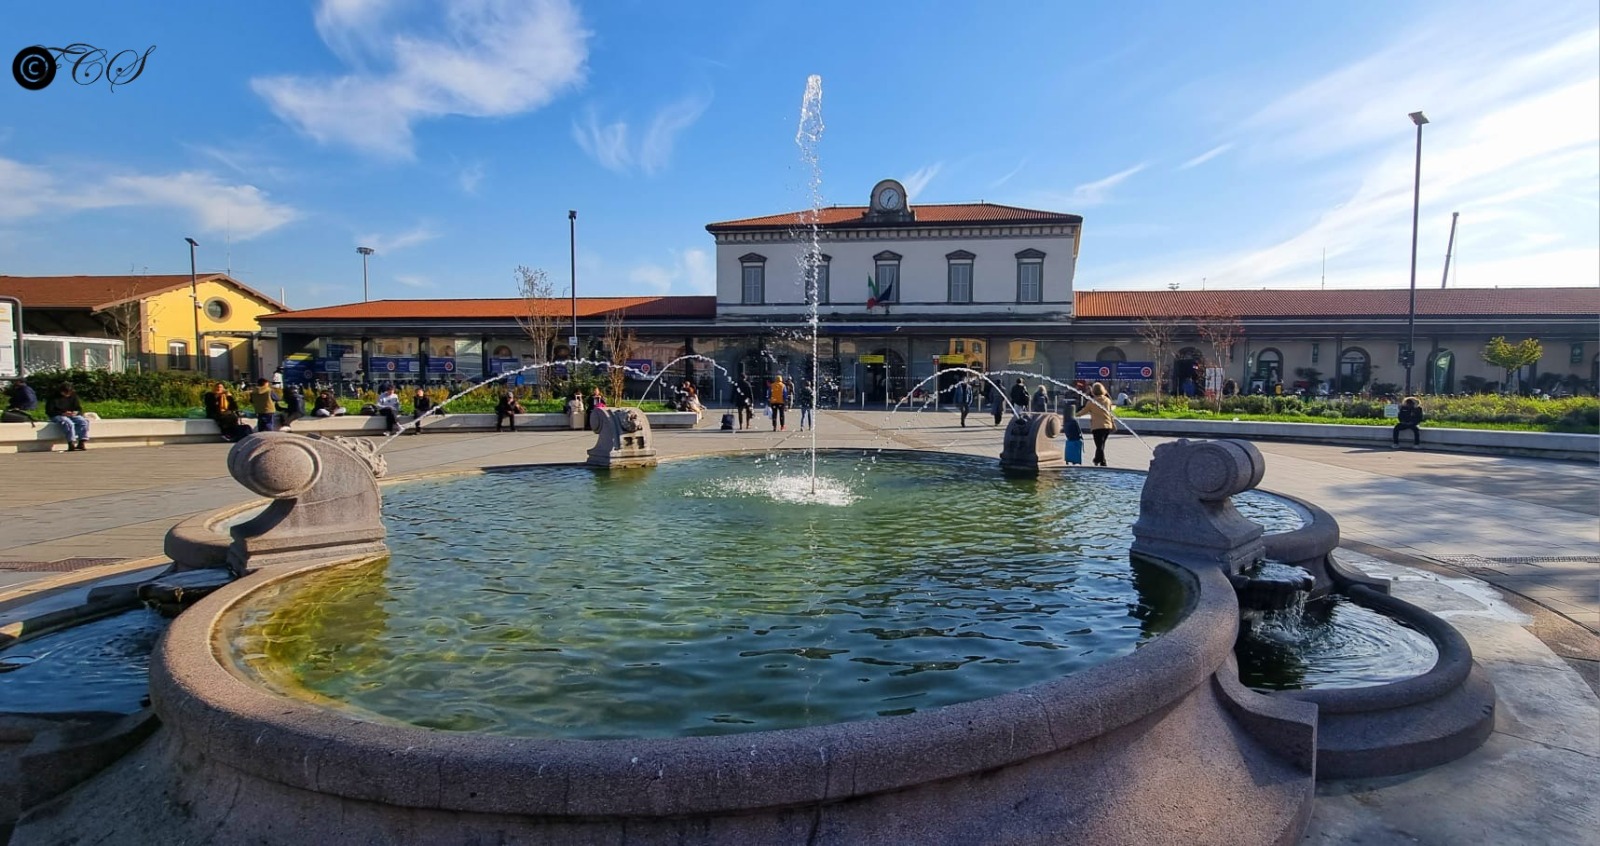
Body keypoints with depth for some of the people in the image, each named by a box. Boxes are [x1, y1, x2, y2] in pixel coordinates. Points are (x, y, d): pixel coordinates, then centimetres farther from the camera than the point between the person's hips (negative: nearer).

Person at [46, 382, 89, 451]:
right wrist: (63, 413, -23)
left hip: (71, 415, 4)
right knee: (69, 423, -37)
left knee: (83, 421, -27)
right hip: (57, 416, -4)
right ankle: (71, 444, -43)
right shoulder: (53, 397, -7)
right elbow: (49, 411, -8)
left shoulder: (73, 395, 6)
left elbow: (79, 409, 10)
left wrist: (76, 412, -16)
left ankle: (82, 443, -32)